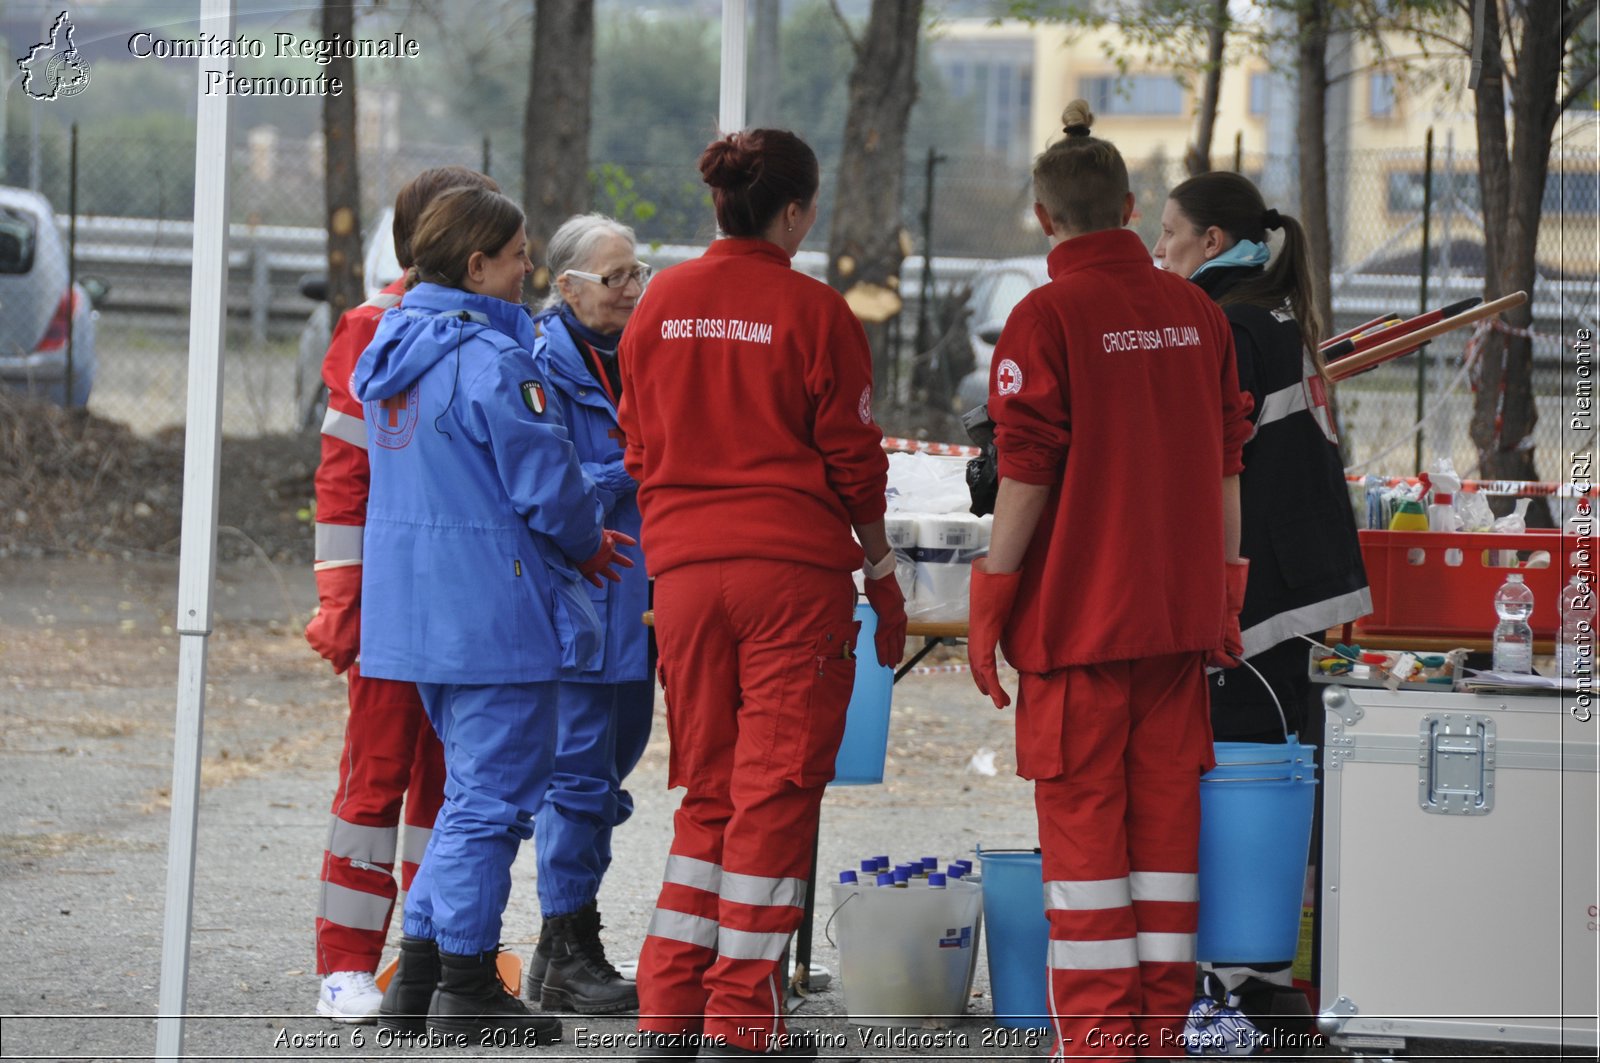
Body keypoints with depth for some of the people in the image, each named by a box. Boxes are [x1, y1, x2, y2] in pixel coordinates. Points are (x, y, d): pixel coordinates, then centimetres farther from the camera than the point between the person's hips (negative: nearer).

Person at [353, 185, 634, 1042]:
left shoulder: (394, 352, 12)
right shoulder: (491, 362, -18)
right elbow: (547, 483, -17)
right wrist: (587, 547, 4)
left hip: (414, 607, 9)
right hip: (490, 609, -9)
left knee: (475, 786, 19)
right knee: (495, 792, -1)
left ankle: (419, 974, 17)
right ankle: (467, 991, 1)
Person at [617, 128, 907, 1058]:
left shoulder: (661, 303, 7)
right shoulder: (813, 311, -7)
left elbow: (639, 449, 12)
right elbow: (853, 458, -4)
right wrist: (883, 575, 8)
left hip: (683, 565, 5)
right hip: (792, 567, -5)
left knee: (708, 789, 14)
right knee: (777, 787, 0)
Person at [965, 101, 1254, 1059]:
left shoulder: (1046, 319, -11)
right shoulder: (1197, 314, 6)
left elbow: (1026, 476, -13)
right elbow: (1226, 466, 9)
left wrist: (989, 605, -7)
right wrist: (1225, 596, 16)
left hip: (1078, 612, -5)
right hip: (1180, 609, 5)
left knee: (1082, 816, 0)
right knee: (1166, 810, 10)